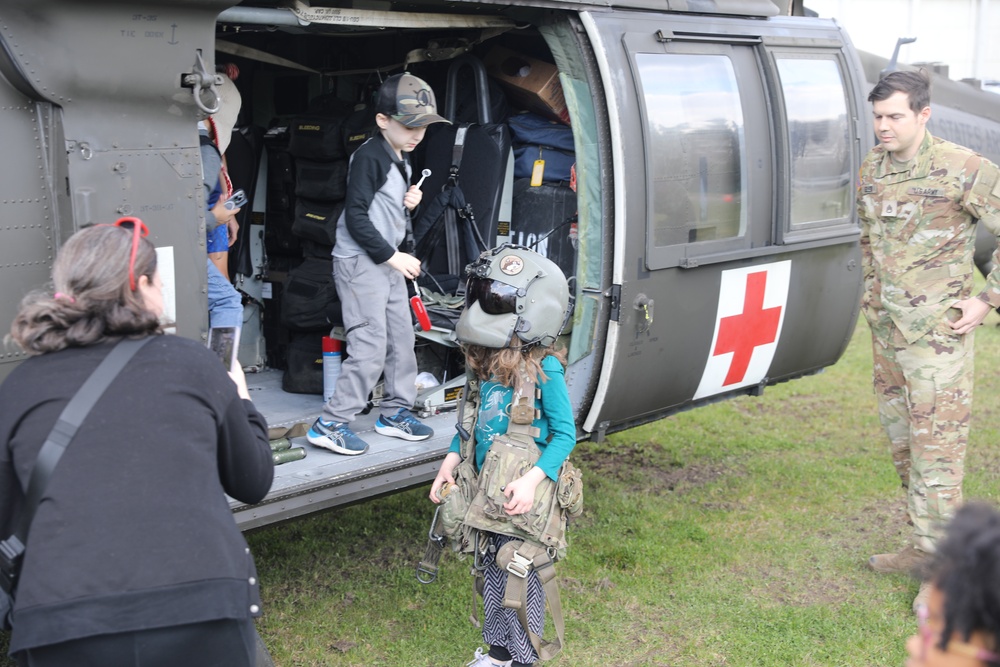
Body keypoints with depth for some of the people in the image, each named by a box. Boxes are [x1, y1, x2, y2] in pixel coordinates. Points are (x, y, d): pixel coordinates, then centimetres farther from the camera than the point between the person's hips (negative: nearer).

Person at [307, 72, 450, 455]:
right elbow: (356, 216, -19)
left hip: (388, 261, 10)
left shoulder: (402, 160, 14)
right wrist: (393, 256, -17)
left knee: (401, 337, 12)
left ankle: (395, 412, 26)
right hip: (359, 262, -9)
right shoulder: (369, 157, -15)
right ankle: (330, 424, -6)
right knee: (370, 347, -12)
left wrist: (410, 202, 4)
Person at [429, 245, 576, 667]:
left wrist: (532, 480, -28)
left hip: (522, 495, -7)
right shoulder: (487, 362, 1)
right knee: (493, 570, 20)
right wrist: (451, 462, 3)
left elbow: (565, 434, -17)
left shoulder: (544, 368, -20)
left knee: (521, 576, 7)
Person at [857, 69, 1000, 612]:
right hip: (885, 328, 8)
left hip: (937, 334, -7)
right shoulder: (871, 169, 8)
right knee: (901, 439, 15)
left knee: (936, 445, -8)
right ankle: (922, 545, 30)